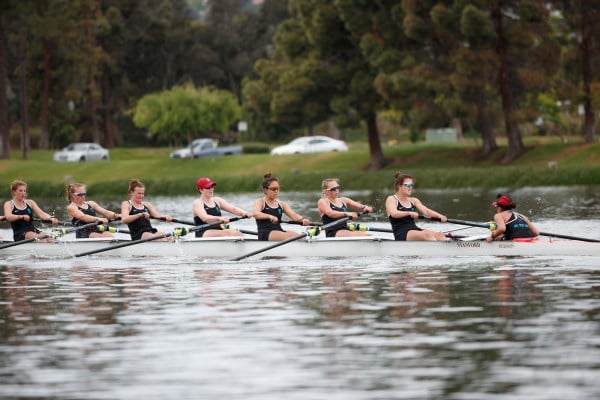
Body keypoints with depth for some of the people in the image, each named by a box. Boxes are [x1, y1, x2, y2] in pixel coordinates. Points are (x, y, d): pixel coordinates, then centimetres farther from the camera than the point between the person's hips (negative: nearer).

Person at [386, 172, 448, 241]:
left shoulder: (413, 201, 20)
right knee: (427, 234, -33)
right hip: (401, 234, -6)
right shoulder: (391, 199, 2)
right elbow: (393, 213, -19)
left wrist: (439, 216, -17)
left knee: (438, 235, -22)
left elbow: (426, 211, 3)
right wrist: (409, 213, -36)